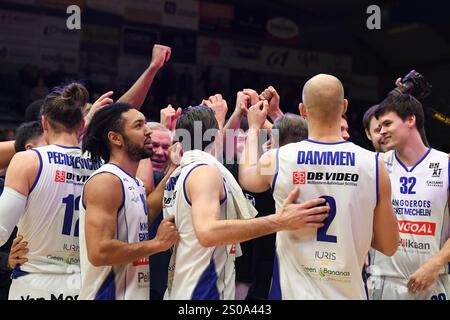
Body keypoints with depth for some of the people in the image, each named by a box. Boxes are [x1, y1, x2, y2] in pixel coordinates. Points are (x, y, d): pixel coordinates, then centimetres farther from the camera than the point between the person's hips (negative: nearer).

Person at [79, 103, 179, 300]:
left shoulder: (135, 184, 12)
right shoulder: (105, 181, -16)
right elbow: (98, 252, -25)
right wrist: (158, 243, -16)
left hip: (136, 293, 9)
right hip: (109, 293, -9)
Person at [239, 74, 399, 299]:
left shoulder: (276, 160, -9)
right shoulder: (373, 165, -10)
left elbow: (246, 176, 16)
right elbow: (389, 247, -2)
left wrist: (254, 127, 30)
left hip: (293, 291, 0)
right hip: (350, 293, 1)